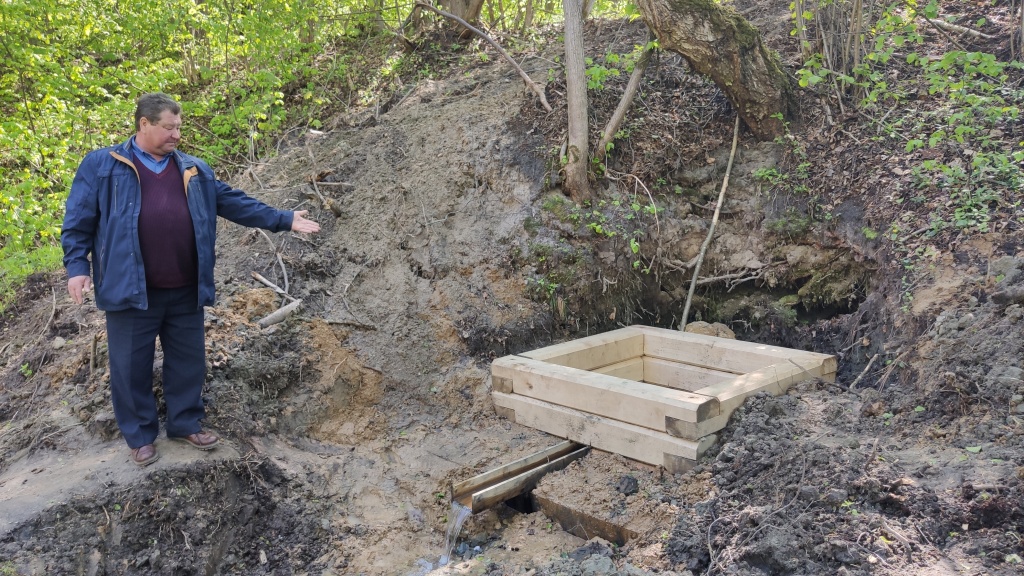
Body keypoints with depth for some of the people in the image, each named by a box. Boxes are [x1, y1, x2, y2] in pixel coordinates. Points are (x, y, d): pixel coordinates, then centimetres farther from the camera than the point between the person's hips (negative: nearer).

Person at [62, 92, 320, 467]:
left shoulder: (195, 171, 12)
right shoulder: (102, 165, 2)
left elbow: (237, 203, 11)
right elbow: (79, 220, 1)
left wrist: (284, 220, 6)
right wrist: (77, 265, -9)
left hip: (185, 291, 4)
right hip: (131, 289, -3)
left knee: (189, 361, 13)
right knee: (131, 366, 7)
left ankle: (186, 424, 31)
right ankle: (140, 436, 24)